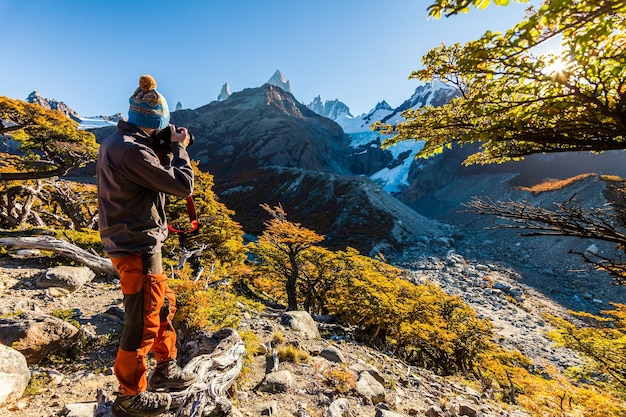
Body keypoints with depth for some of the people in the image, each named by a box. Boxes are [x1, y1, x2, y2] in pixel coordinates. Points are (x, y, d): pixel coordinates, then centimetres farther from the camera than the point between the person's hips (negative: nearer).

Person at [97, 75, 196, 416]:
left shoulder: (114, 142, 10)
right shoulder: (132, 150, -22)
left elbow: (152, 177, 17)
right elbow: (182, 185, -20)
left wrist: (167, 149, 7)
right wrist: (179, 148, -5)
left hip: (132, 243, 10)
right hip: (137, 247, -10)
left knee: (164, 303, 22)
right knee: (143, 323, 5)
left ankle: (165, 369, 40)